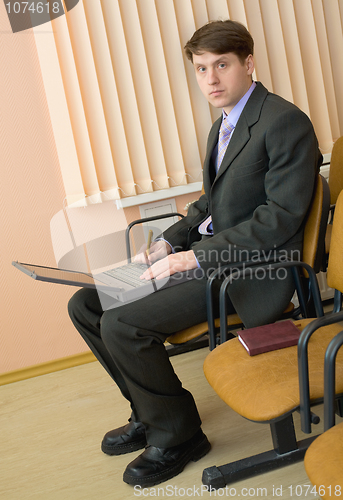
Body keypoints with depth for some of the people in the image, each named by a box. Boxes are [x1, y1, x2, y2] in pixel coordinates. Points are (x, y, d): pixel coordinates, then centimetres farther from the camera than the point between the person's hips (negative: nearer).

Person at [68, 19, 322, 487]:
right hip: (204, 255, 10)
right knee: (86, 304, 4)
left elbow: (281, 217, -20)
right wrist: (171, 241, 5)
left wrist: (197, 256, -23)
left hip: (249, 269, -9)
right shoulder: (223, 124, 16)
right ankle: (151, 413, 16)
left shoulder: (286, 123, -14)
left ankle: (177, 433, 0)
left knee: (122, 323, -23)